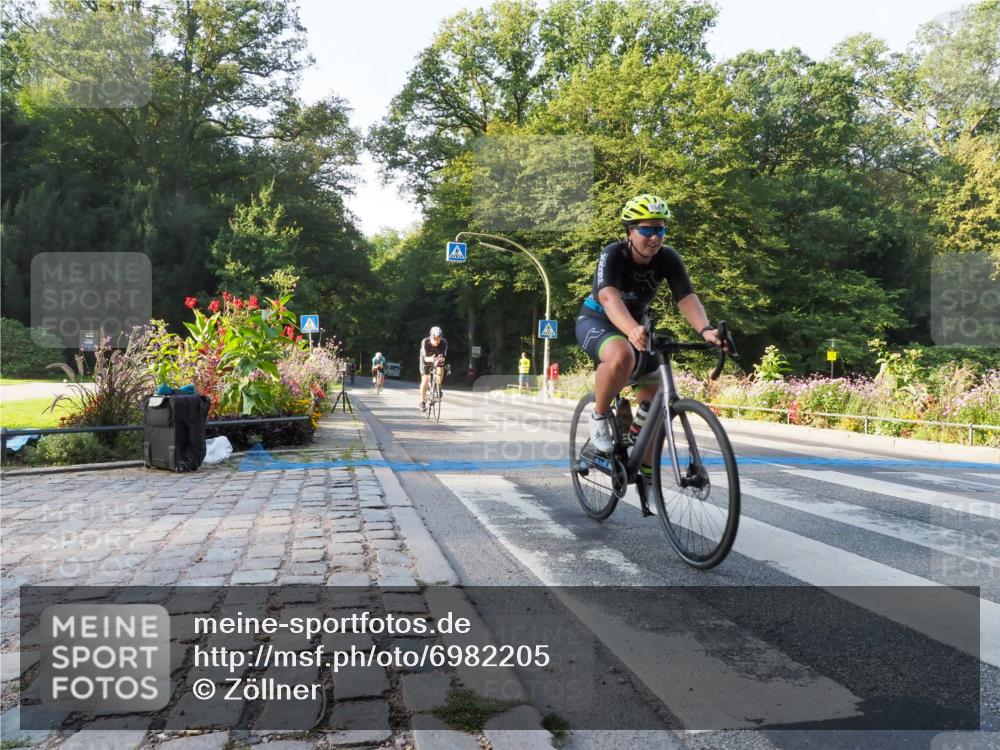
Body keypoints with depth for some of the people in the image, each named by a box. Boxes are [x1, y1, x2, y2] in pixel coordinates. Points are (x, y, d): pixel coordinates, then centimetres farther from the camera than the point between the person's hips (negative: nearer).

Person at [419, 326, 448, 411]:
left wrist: (441, 359, -56)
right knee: (425, 380, -13)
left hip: (438, 360, 2)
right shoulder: (425, 342, -32)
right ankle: (422, 401, 6)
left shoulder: (444, 342, -29)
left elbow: (444, 356, -32)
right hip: (426, 360, -2)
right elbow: (424, 358, -38)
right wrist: (431, 359, -60)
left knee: (440, 371, -28)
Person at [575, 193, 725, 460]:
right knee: (622, 355, -41)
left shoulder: (668, 258, -15)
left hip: (638, 325, 5)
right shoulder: (613, 255, -28)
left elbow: (686, 298, -28)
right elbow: (609, 297, -46)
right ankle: (599, 417, -16)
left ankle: (646, 473, 20)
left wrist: (705, 329, -48)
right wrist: (632, 331, -65)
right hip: (597, 321, -5)